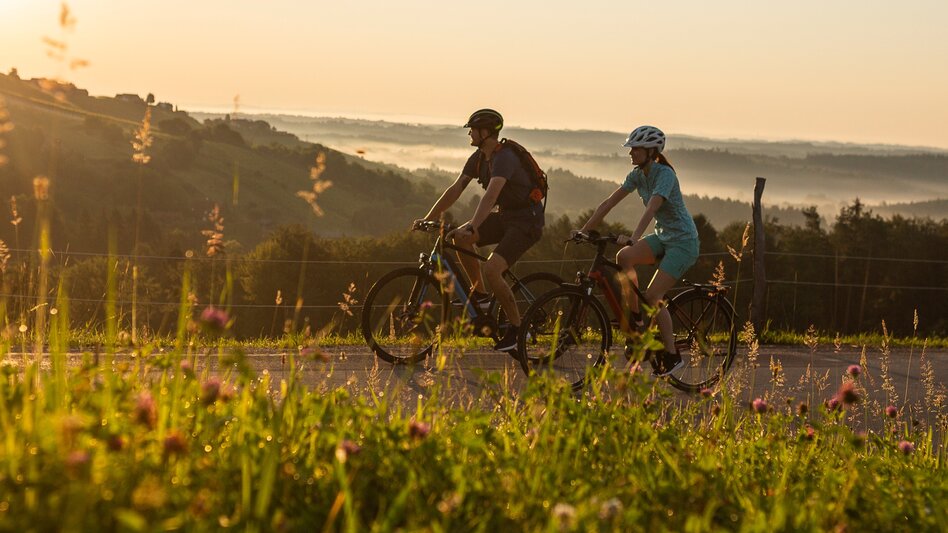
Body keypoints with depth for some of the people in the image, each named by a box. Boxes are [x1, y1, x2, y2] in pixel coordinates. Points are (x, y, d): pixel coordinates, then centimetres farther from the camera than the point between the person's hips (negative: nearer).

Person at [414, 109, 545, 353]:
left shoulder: (505, 157, -24)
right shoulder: (478, 158, 4)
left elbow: (491, 194, -38)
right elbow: (456, 189, 4)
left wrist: (473, 227, -49)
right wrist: (428, 218, -2)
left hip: (526, 219, -9)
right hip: (504, 215, 9)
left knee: (491, 269, -24)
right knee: (459, 237, -9)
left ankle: (517, 328, -10)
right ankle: (479, 293, 5)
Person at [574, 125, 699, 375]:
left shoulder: (665, 174, -21)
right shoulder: (637, 175, 2)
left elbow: (651, 208, -36)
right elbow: (609, 202, 1)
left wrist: (633, 238, -48)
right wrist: (584, 230, -4)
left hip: (683, 241, -7)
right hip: (663, 237, 7)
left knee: (652, 296, -16)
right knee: (623, 257, -19)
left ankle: (672, 355, -3)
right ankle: (636, 321, -6)